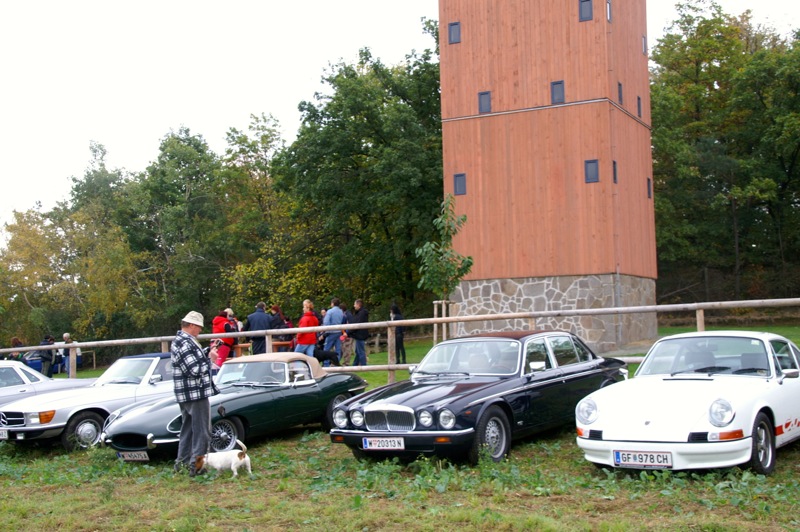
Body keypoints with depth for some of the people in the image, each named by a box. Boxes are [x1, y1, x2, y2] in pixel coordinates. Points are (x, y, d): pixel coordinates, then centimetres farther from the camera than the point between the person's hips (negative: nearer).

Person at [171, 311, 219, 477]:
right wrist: (209, 357, -12)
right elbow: (196, 370, -24)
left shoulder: (179, 340, 13)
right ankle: (196, 465, -2)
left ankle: (182, 461, 26)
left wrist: (208, 353, 7)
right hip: (196, 394, -11)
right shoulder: (186, 343, -20)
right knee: (201, 431, -4)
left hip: (185, 394, 11)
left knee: (188, 429, 18)